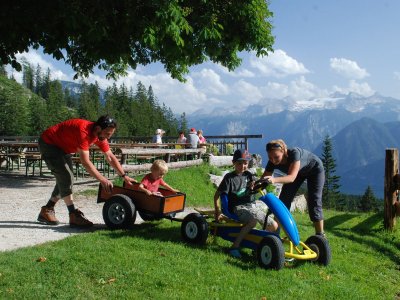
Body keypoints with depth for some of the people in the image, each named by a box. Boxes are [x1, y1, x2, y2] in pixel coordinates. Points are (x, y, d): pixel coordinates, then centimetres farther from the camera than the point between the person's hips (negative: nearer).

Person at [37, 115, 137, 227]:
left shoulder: (100, 135, -9)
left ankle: (46, 212, 19)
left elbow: (110, 157, -2)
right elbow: (85, 162, -38)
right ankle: (74, 216, -18)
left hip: (62, 147, 10)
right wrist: (102, 179, -37)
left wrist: (124, 176, -7)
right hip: (48, 143, -9)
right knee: (66, 178, -18)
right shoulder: (84, 131, -36)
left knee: (65, 180, 8)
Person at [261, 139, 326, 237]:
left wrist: (274, 180, -68)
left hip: (314, 169, -5)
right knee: (283, 200, -6)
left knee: (314, 202, -15)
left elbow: (292, 177, -51)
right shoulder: (272, 162, -28)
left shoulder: (294, 153, -43)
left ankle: (320, 236, -5)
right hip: (299, 172, 5)